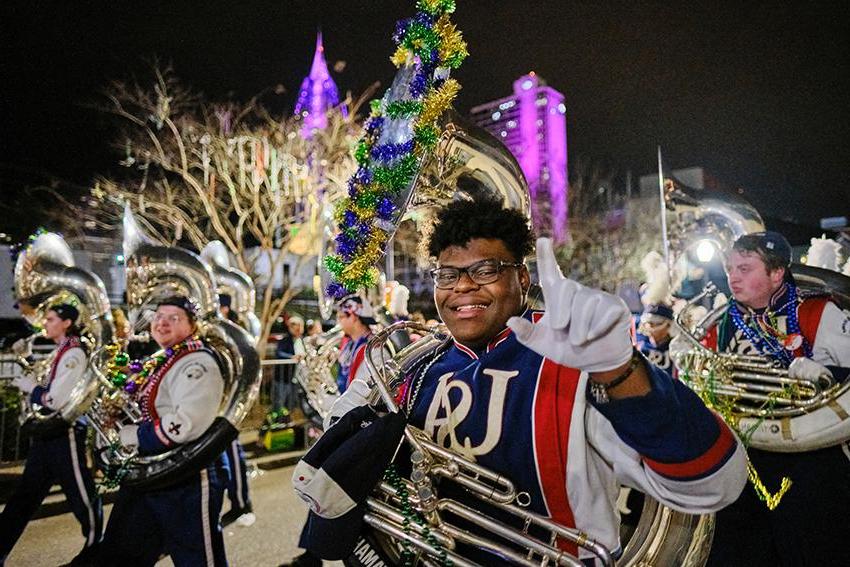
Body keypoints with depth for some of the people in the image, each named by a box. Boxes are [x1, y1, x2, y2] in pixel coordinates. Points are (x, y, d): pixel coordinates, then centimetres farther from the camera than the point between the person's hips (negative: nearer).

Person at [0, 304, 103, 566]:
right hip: (48, 434, 10)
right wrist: (31, 387, 3)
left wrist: (31, 388, -7)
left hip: (65, 435, -10)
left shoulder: (74, 354, -17)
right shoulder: (61, 352, 13)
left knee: (82, 496, 4)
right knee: (24, 495, 15)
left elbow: (56, 400, -22)